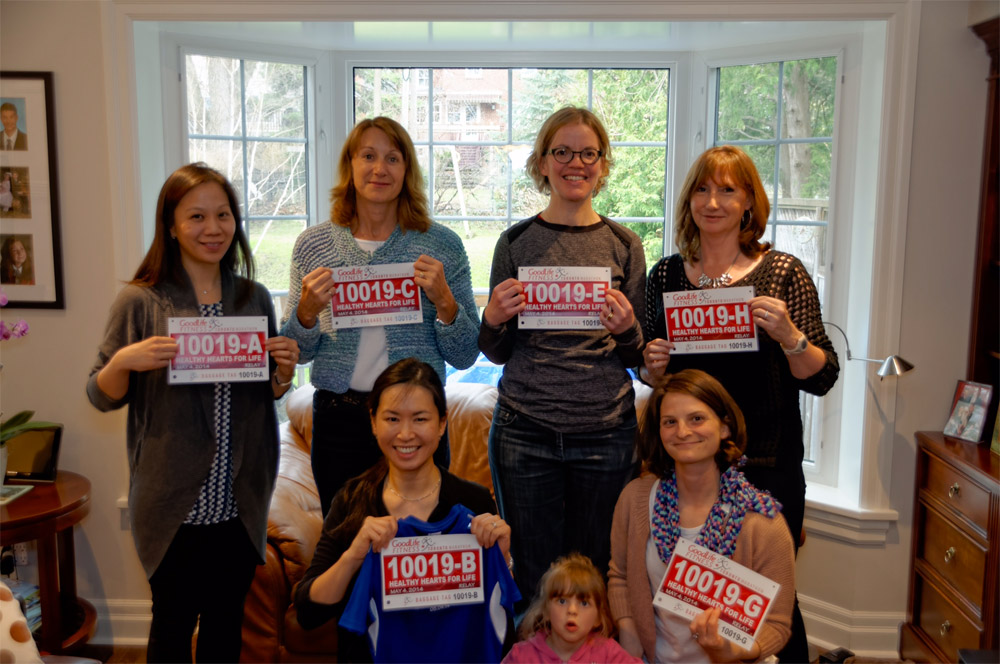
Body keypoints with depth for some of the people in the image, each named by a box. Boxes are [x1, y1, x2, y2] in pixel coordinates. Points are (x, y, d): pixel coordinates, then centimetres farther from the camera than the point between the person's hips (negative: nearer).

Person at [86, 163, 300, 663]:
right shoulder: (140, 302, -6)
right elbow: (101, 397, -2)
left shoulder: (254, 298, 5)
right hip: (173, 501, -3)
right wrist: (124, 360, -21)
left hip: (241, 499, 3)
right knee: (174, 620, 10)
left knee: (227, 619, 16)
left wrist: (284, 372, -7)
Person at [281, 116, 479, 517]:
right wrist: (307, 311, -10)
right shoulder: (313, 245, 4)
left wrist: (444, 301, -15)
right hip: (337, 420, 1)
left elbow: (465, 357, 1)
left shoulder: (442, 245, 0)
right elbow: (296, 353, 9)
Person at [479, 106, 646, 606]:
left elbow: (639, 358, 8)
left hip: (605, 432, 1)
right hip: (525, 433, 0)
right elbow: (496, 353, 8)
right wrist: (494, 320, -12)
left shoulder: (624, 245, 5)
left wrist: (627, 330, -13)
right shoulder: (517, 241, 4)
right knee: (533, 575, 7)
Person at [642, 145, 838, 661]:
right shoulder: (666, 275, 7)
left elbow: (822, 379, -4)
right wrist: (652, 364, -5)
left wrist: (789, 335, -20)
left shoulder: (783, 274, -2)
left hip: (765, 462, -3)